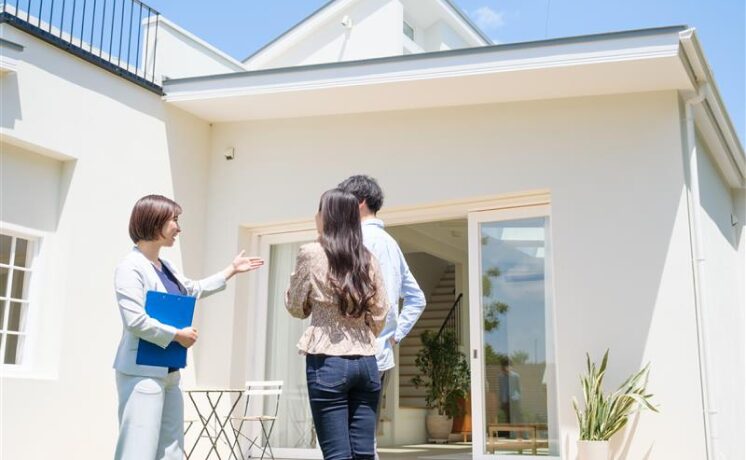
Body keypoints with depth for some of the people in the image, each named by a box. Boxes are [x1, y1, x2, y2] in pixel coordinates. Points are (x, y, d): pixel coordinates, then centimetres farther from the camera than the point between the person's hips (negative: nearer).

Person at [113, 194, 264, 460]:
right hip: (143, 373, -9)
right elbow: (135, 321, -20)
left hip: (169, 372, 9)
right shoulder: (131, 267, -12)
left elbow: (194, 290, 32)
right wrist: (177, 335, -12)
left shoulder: (165, 267, 15)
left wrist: (232, 269, 35)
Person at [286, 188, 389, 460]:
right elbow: (380, 312, 10)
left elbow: (296, 307, 6)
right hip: (366, 362, 5)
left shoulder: (311, 253, -4)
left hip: (328, 362, -4)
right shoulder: (367, 258, 8)